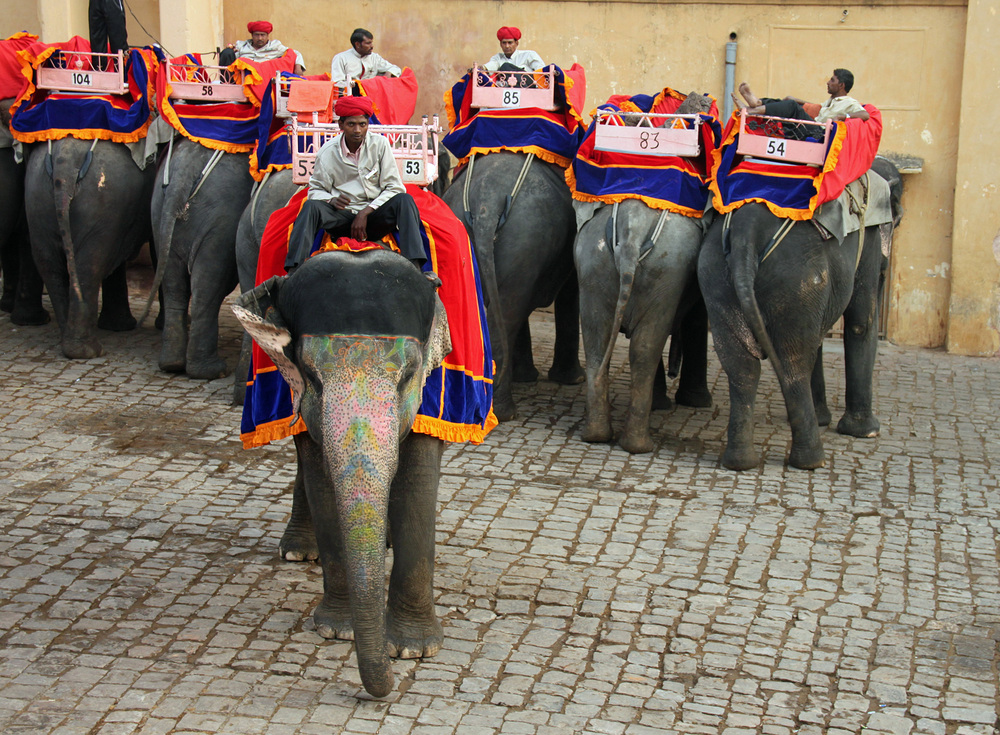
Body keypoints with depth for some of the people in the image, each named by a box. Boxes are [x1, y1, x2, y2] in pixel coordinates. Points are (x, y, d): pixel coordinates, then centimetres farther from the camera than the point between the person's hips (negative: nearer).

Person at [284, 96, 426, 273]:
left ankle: (415, 268, -40)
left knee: (404, 200, -26)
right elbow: (315, 190, 6)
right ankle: (293, 271, -39)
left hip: (374, 216, 0)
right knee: (311, 206, -26)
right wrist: (331, 200, -18)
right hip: (342, 218, 0)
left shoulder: (379, 144, -1)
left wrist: (365, 212, -13)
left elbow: (395, 188, -3)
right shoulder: (327, 152, -1)